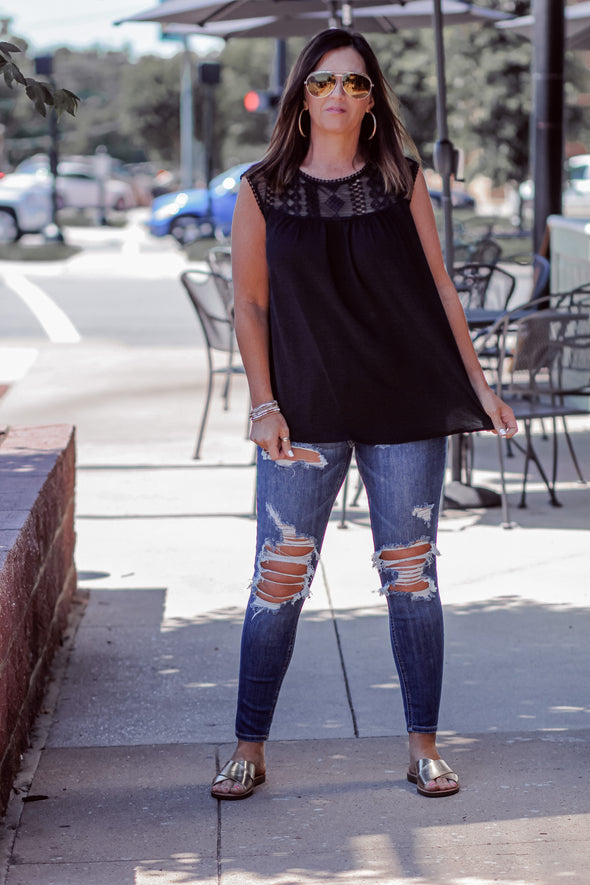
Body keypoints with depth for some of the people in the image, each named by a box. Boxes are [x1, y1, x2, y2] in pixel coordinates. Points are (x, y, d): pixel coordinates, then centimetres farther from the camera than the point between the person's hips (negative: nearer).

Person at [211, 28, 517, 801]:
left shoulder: (402, 181, 4)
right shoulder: (264, 191, 2)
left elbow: (438, 287, 7)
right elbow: (250, 303, 3)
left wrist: (477, 385, 4)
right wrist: (264, 405, -5)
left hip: (406, 410, 1)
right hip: (306, 414, -1)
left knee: (411, 575, 5)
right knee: (277, 581, -1)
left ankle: (424, 747, 16)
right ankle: (249, 750, 11)